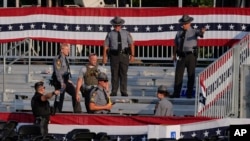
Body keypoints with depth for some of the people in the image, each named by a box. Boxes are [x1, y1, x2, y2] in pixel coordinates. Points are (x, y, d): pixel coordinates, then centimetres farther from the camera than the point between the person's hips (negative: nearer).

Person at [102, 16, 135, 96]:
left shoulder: (126, 33, 8)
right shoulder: (110, 34, 7)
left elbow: (131, 44, 6)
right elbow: (106, 46, 4)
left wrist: (132, 55, -4)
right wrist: (104, 57, -6)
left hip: (124, 55, 0)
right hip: (114, 56, 0)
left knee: (123, 74, 0)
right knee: (114, 74, 0)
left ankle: (123, 92, 2)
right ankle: (114, 92, 4)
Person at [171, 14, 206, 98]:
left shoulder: (194, 32, 1)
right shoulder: (179, 33, 12)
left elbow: (200, 33, -21)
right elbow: (176, 45, 15)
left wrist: (202, 31, -45)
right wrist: (174, 55, 6)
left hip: (191, 55, -3)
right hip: (181, 56, 3)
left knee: (191, 75, 2)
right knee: (178, 74, 0)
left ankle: (189, 93, 8)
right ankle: (176, 93, 3)